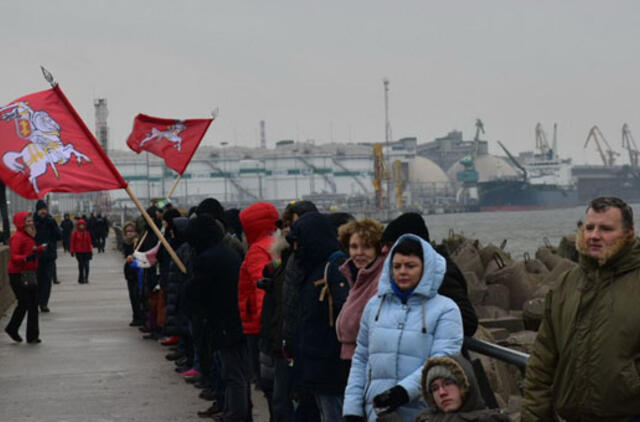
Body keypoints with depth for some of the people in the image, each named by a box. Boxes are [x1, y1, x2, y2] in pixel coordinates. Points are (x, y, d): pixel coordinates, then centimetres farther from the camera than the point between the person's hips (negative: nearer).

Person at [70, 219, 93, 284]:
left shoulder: (87, 233, 6)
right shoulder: (75, 233, 0)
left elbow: (89, 242, 8)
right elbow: (73, 242, 2)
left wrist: (90, 251, 4)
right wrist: (72, 251, -1)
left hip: (86, 251, 1)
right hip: (79, 252, -1)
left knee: (86, 265, -8)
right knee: (81, 265, 4)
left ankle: (86, 278, -3)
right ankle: (81, 279, 12)